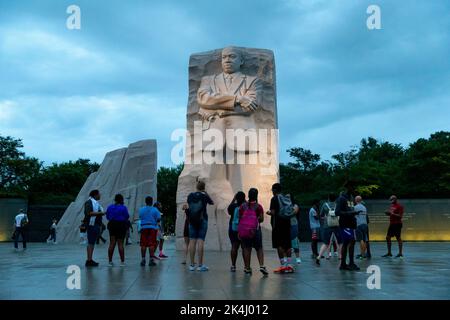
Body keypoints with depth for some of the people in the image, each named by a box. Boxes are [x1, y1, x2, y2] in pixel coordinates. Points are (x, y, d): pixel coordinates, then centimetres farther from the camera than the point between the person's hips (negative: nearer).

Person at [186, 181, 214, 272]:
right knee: (200, 241, -5)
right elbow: (212, 203, 14)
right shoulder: (204, 196, -4)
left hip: (192, 221, 3)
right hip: (202, 220, -3)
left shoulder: (190, 195, 4)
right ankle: (200, 265, -5)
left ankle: (192, 265, 5)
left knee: (192, 242, 3)